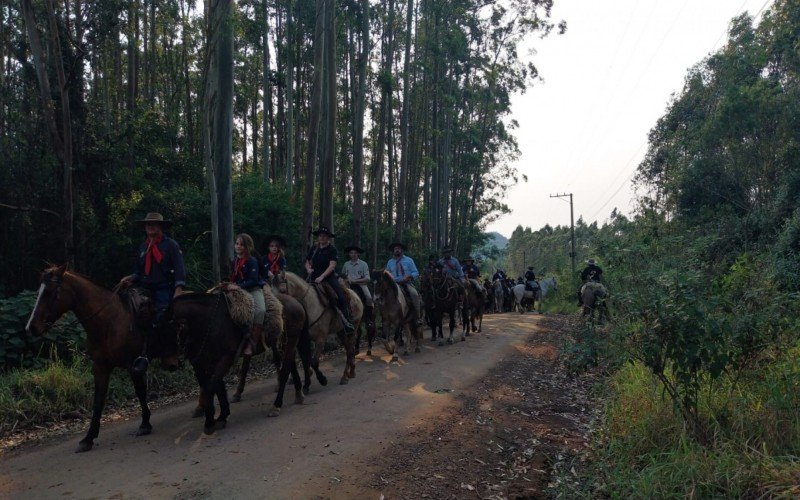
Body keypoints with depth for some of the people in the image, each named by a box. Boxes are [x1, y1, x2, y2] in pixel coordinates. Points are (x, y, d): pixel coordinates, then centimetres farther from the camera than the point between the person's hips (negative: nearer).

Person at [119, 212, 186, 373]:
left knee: (158, 317, -25)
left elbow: (179, 269, -7)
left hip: (164, 289, -7)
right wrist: (131, 278, 3)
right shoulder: (143, 247, 19)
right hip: (146, 289, 7)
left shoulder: (171, 245, 0)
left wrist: (178, 291, -19)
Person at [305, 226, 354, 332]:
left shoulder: (332, 249, -1)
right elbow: (307, 262, 20)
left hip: (329, 277, -5)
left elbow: (332, 266, -11)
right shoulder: (314, 249, 13)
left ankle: (348, 323, -18)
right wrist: (308, 269, -4)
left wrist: (321, 277, -22)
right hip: (314, 278, 5)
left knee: (340, 297, -21)